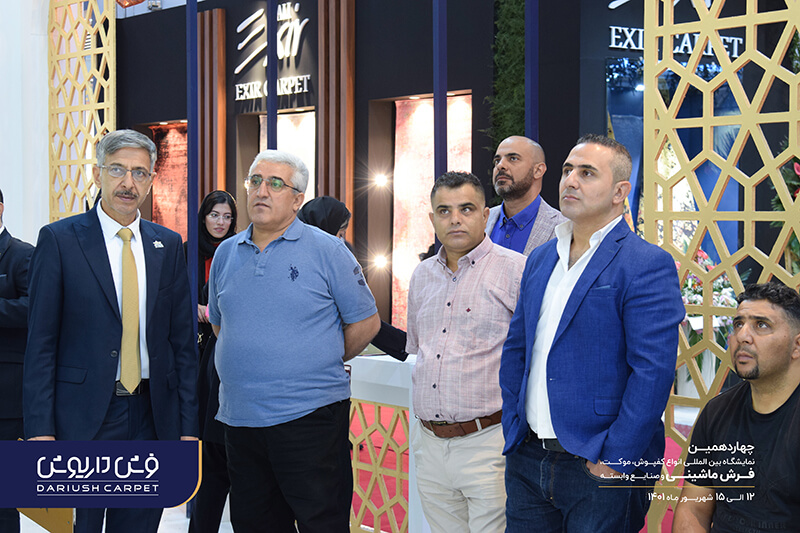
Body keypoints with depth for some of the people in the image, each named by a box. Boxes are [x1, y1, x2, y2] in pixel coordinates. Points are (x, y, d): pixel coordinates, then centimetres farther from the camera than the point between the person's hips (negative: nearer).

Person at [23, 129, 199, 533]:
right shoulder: (59, 240, -2)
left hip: (152, 417, 3)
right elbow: (40, 343, -4)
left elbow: (182, 340, 10)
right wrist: (40, 431, -10)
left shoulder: (167, 245, 9)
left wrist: (188, 426, 4)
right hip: (82, 419, -3)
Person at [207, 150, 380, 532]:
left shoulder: (327, 251, -4)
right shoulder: (226, 254, 11)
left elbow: (366, 322, -1)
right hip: (239, 419, 5)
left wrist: (324, 364, 4)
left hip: (308, 417, -5)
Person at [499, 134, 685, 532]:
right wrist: (513, 426, 8)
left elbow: (653, 372, -17)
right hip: (527, 462, 6)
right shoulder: (540, 259, 13)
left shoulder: (647, 266, -11)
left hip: (598, 471, -6)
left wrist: (615, 462, -18)